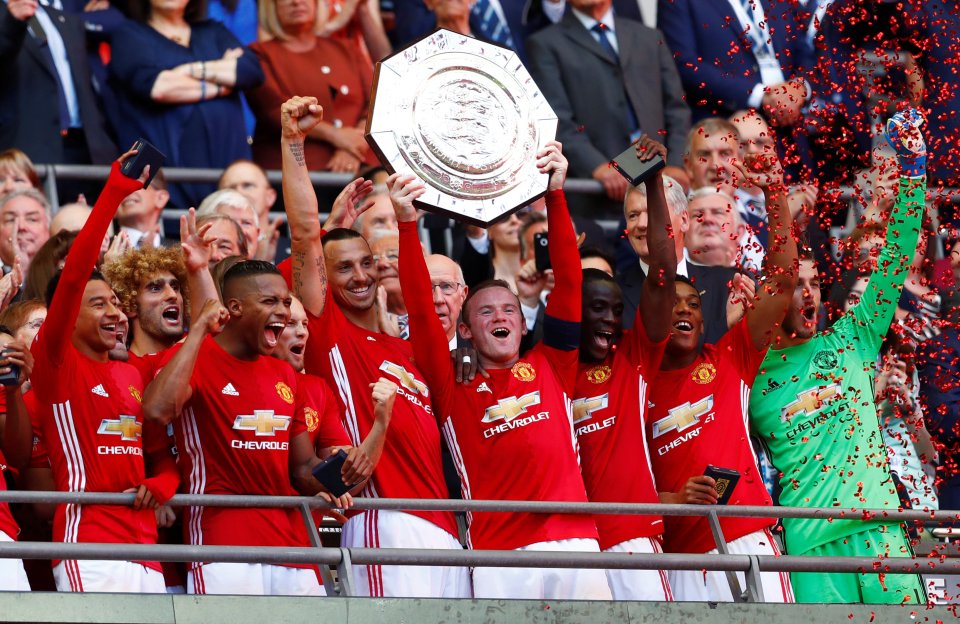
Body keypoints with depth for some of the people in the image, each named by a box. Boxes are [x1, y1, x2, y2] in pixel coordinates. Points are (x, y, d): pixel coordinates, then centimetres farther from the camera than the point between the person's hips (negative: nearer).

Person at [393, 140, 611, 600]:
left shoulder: (549, 368, 19)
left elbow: (569, 282, 14)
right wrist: (407, 224, -2)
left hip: (573, 539, 1)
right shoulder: (454, 392, 15)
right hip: (499, 553, -1)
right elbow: (421, 312, 6)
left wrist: (555, 195, 8)